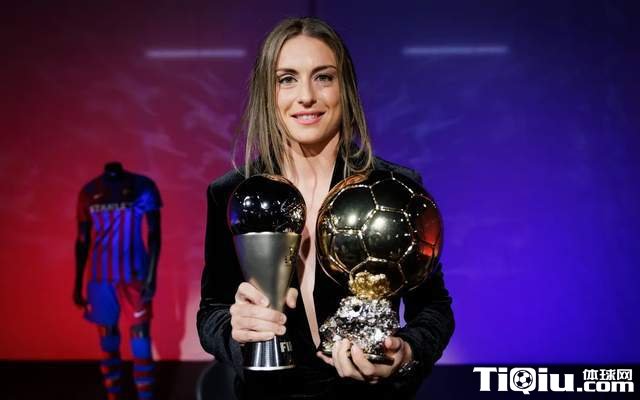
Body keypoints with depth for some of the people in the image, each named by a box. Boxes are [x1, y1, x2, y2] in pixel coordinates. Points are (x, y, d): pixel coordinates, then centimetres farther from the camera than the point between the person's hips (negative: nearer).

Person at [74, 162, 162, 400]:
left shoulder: (143, 187, -7)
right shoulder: (89, 192, 1)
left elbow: (154, 233, -5)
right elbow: (83, 240, 8)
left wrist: (151, 277, -13)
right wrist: (77, 283, 9)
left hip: (135, 275, -2)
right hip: (100, 277, 3)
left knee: (140, 342, -3)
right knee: (107, 342, 8)